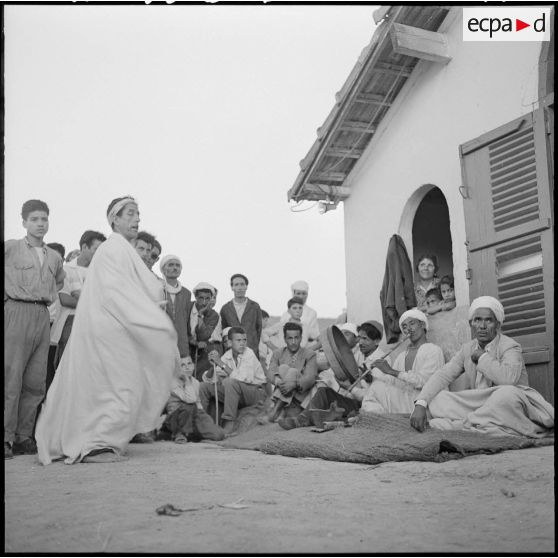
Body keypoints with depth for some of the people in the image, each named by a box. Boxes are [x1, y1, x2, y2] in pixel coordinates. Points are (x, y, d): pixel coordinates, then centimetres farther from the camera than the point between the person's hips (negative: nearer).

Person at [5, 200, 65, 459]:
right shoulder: (10, 248, 2)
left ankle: (24, 437, 9)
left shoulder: (55, 257, 17)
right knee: (11, 377, -9)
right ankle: (6, 438, -5)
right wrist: (9, 294, 1)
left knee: (36, 381, 3)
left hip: (43, 316, 5)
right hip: (17, 313, -5)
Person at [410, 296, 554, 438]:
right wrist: (420, 404, -15)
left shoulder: (510, 346, -8)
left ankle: (456, 424, -21)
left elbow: (508, 378, -31)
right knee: (434, 399, -12)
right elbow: (442, 375, 1)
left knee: (507, 393, -38)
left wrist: (482, 357, -14)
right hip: (477, 407, 5)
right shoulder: (468, 349, 10)